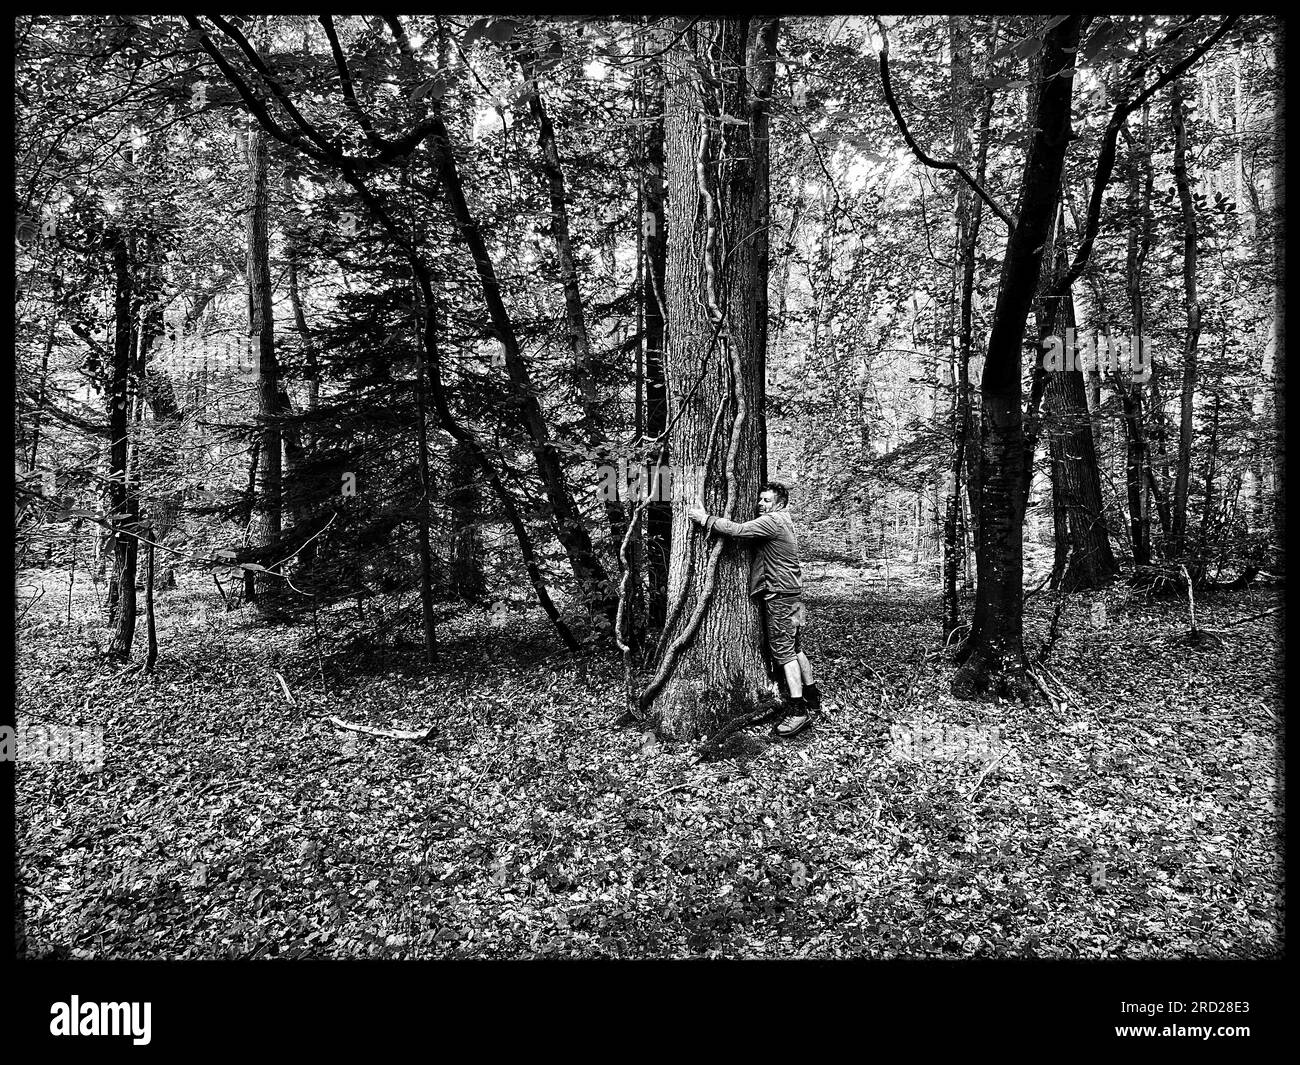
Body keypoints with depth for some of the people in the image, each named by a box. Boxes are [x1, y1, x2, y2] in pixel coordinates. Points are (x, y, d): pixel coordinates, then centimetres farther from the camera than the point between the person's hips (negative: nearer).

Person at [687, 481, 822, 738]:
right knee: (792, 648, 16)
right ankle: (812, 695, 26)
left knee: (784, 651, -9)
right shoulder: (779, 521, 17)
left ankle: (797, 711, -8)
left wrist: (705, 519, -16)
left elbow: (736, 530, -23)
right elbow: (744, 530, 15)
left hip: (780, 595, -10)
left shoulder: (772, 521, -16)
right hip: (788, 593, 10)